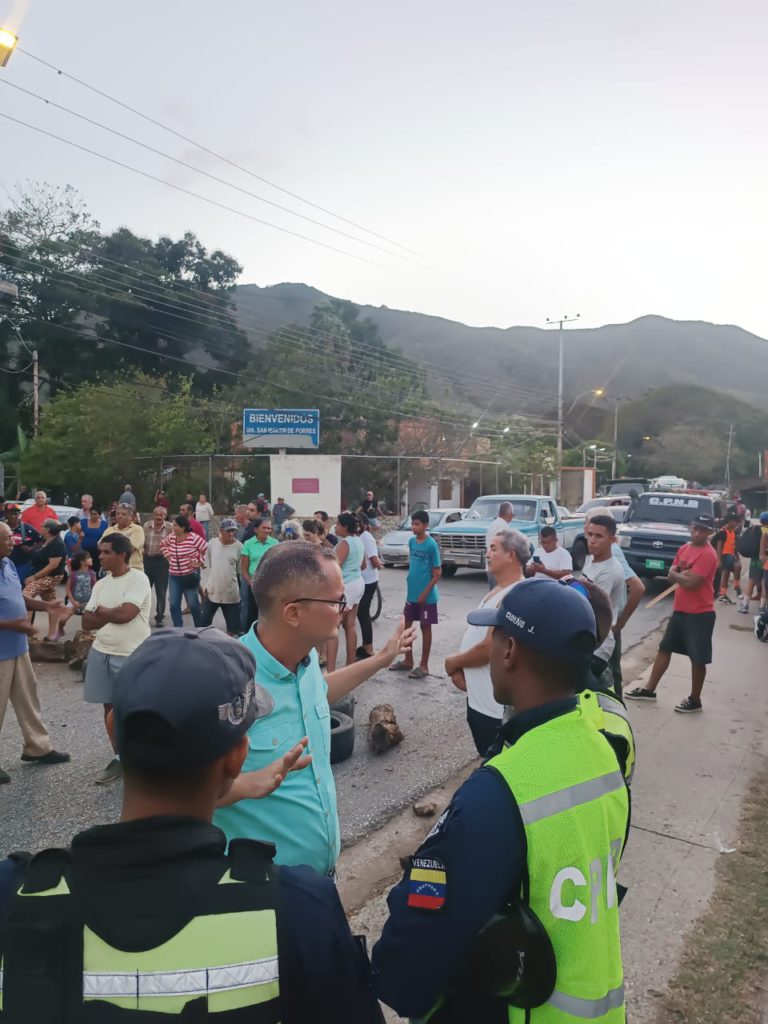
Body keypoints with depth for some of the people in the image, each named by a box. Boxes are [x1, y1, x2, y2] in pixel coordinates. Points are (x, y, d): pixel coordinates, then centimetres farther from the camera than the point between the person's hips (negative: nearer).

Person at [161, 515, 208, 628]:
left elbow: (207, 550, -14)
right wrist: (168, 557, 12)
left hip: (191, 575, -5)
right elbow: (163, 545, 22)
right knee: (174, 605, 3)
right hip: (174, 576, 5)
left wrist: (200, 563, -11)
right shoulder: (171, 537, 1)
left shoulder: (194, 538, -18)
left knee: (193, 604, 6)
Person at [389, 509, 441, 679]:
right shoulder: (411, 542, 5)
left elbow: (437, 573, -13)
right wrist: (409, 587, 14)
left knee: (425, 628, 3)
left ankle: (424, 666, 13)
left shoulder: (431, 545, -15)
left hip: (426, 596, -7)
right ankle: (408, 661, 28)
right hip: (411, 593, 7)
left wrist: (425, 593, -17)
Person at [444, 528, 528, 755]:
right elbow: (475, 634, 15)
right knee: (487, 757, 23)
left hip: (495, 705, -10)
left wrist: (453, 663, -9)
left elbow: (488, 649, -26)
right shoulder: (497, 591, 10)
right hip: (478, 698, 10)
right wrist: (460, 669, 0)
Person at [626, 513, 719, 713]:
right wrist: (683, 575, -13)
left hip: (700, 614, -8)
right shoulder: (684, 548, 9)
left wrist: (677, 575, -5)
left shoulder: (708, 554, -18)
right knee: (664, 649, 14)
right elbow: (671, 575, 8)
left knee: (698, 659, 4)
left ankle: (695, 700, 19)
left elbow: (691, 583, -23)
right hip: (679, 610, 8)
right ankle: (649, 689, 24)